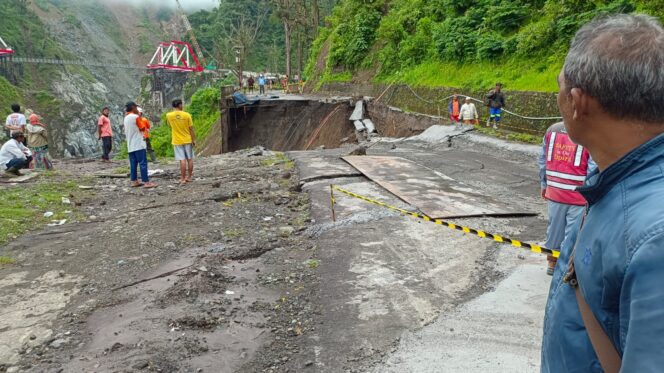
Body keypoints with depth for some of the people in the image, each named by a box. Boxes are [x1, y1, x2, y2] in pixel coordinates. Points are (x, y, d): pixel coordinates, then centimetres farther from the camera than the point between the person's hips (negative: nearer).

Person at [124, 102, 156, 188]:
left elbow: (125, 132, 17)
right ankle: (146, 182, -11)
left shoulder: (126, 118, 13)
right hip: (138, 144, -8)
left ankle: (134, 181, 13)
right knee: (143, 163, -8)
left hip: (130, 145, 8)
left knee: (133, 163, 10)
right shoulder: (135, 117, -11)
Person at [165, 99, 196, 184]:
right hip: (187, 140, 0)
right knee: (190, 159, 11)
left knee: (182, 160, -1)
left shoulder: (168, 115, -5)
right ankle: (189, 177, 18)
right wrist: (194, 140, 4)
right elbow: (191, 129, -5)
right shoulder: (187, 115, -8)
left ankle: (183, 179, -1)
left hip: (177, 141, 0)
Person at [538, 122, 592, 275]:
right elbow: (594, 170, -12)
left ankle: (552, 263, 32)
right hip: (579, 196, -5)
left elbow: (543, 161, 9)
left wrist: (544, 185, 20)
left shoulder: (552, 129, 2)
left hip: (554, 192, 5)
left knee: (555, 227, 18)